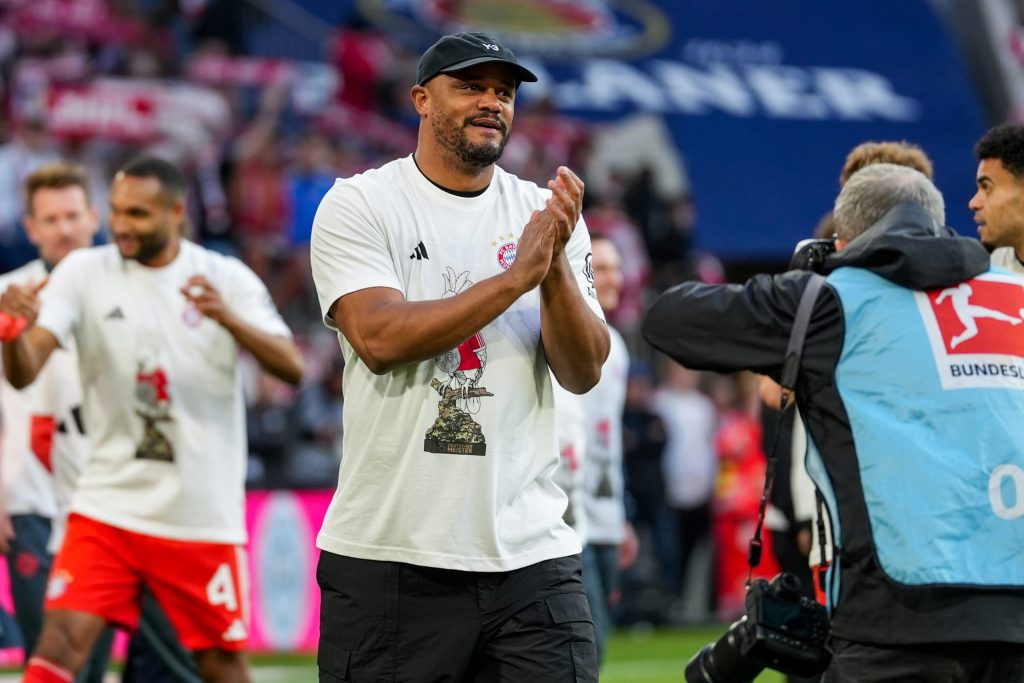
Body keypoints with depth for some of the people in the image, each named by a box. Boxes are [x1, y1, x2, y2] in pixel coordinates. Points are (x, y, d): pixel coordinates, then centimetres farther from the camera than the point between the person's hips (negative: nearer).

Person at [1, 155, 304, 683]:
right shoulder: (85, 273, -2)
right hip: (108, 507, 0)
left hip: (204, 516, 0)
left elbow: (291, 368, -12)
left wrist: (227, 318, -29)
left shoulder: (226, 279, -2)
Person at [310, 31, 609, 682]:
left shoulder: (545, 213, 9)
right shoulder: (359, 206, 0)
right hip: (388, 554, -2)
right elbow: (379, 339, -15)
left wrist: (557, 267, -16)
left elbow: (583, 373, 1)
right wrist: (518, 275, -17)